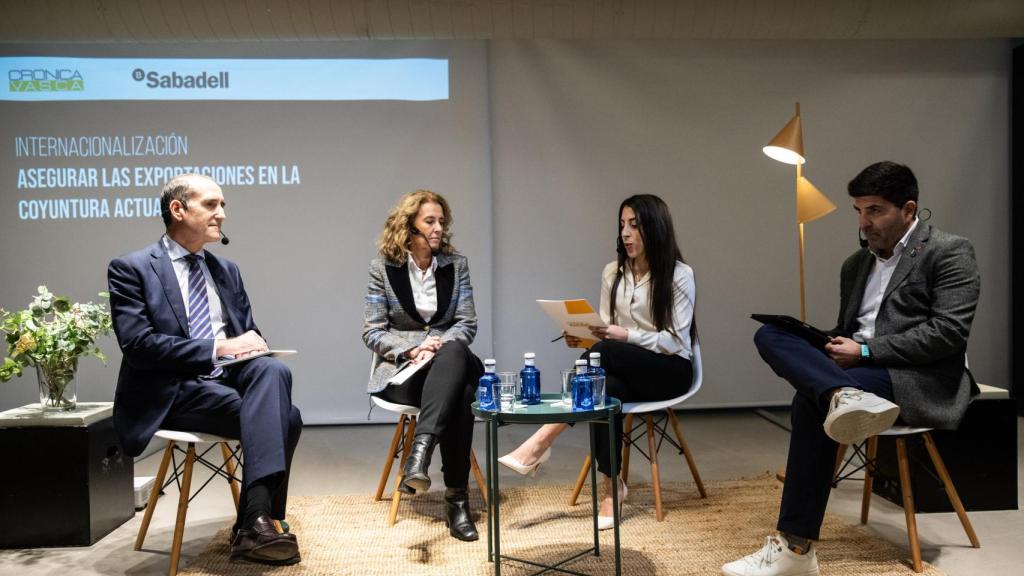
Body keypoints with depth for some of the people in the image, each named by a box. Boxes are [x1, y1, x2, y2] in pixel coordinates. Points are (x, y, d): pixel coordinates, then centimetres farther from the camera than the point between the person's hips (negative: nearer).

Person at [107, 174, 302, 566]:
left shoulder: (226, 269, 18)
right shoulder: (131, 268, -1)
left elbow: (248, 332, 19)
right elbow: (138, 344, -13)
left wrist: (251, 345, -7)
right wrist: (217, 348, -20)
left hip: (228, 376, 5)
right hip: (172, 390, -5)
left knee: (274, 370, -30)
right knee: (283, 416, -28)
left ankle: (255, 523, -30)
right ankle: (255, 522, -18)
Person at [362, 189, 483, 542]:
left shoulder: (456, 264, 9)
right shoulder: (383, 268, 2)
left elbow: (467, 323, 4)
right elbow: (373, 332, -1)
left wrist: (441, 346, -17)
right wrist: (412, 350, -19)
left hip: (450, 361, 3)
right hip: (403, 369, -2)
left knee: (453, 352, -38)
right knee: (457, 395, -36)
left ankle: (419, 453, -47)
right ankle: (457, 499, -35)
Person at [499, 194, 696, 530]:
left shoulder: (679, 275, -5)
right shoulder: (612, 272, 10)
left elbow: (676, 341, -11)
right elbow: (608, 332, 10)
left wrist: (626, 335, -25)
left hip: (670, 370, -4)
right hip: (624, 370, 4)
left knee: (605, 353, -34)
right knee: (606, 387, -35)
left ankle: (541, 443, -33)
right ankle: (611, 489, -25)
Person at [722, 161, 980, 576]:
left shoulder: (949, 252, 0)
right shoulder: (855, 264, 21)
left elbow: (949, 333, -12)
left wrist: (864, 351, -15)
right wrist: (835, 348, -2)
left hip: (919, 381, -7)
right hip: (854, 370, 7)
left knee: (811, 400, -32)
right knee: (768, 335, -19)